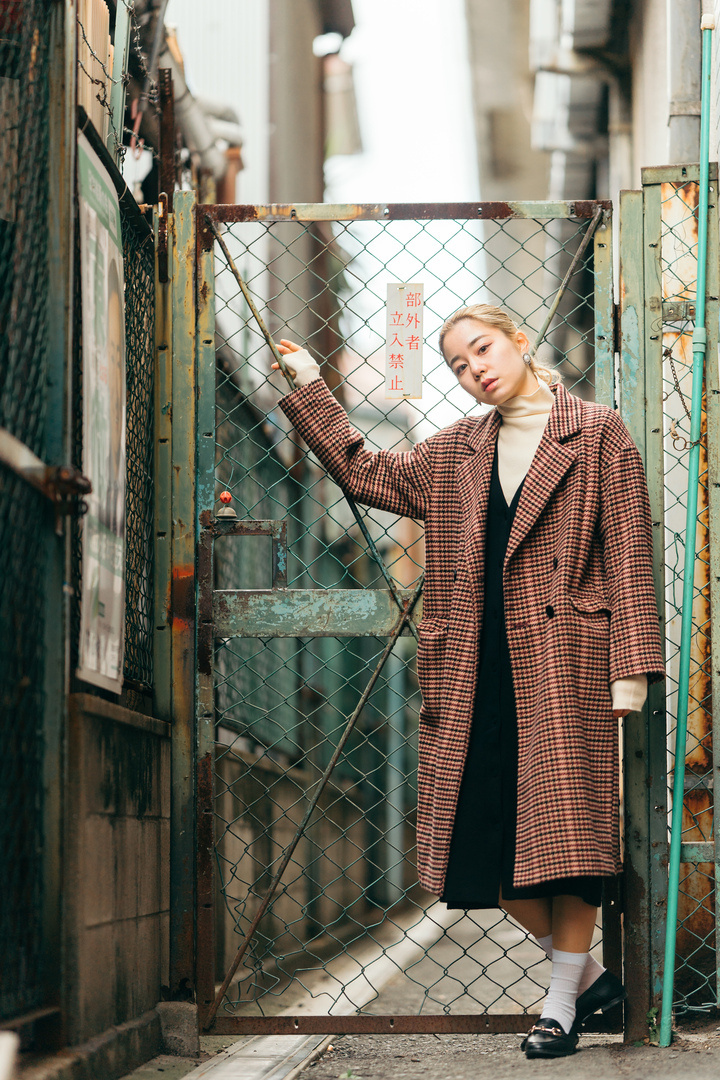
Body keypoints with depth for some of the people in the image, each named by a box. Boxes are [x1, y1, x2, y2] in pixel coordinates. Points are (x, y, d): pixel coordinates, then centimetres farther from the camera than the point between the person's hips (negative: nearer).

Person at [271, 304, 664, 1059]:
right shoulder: (457, 453, 17)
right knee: (485, 833, 2)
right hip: (477, 670, 5)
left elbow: (627, 552, -3)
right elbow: (365, 475, 23)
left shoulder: (597, 436, 1)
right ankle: (589, 975, 18)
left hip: (563, 661, -5)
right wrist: (308, 389, 19)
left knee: (564, 831, -5)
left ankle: (561, 1002, 5)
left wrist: (630, 666, -10)